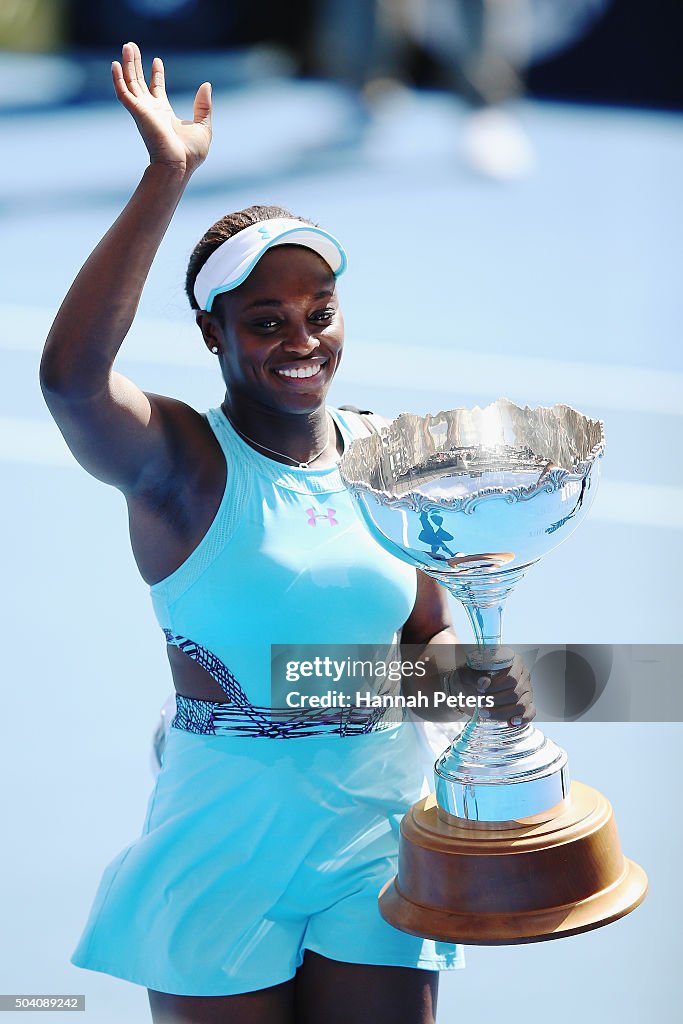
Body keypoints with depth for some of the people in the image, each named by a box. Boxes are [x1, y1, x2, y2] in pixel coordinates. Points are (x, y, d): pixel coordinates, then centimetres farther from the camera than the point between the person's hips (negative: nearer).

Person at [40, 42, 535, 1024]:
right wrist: (166, 178, -29)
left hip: (381, 826, 4)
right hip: (230, 836, -4)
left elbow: (433, 632, 12)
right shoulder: (181, 460, -10)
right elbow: (70, 376, -31)